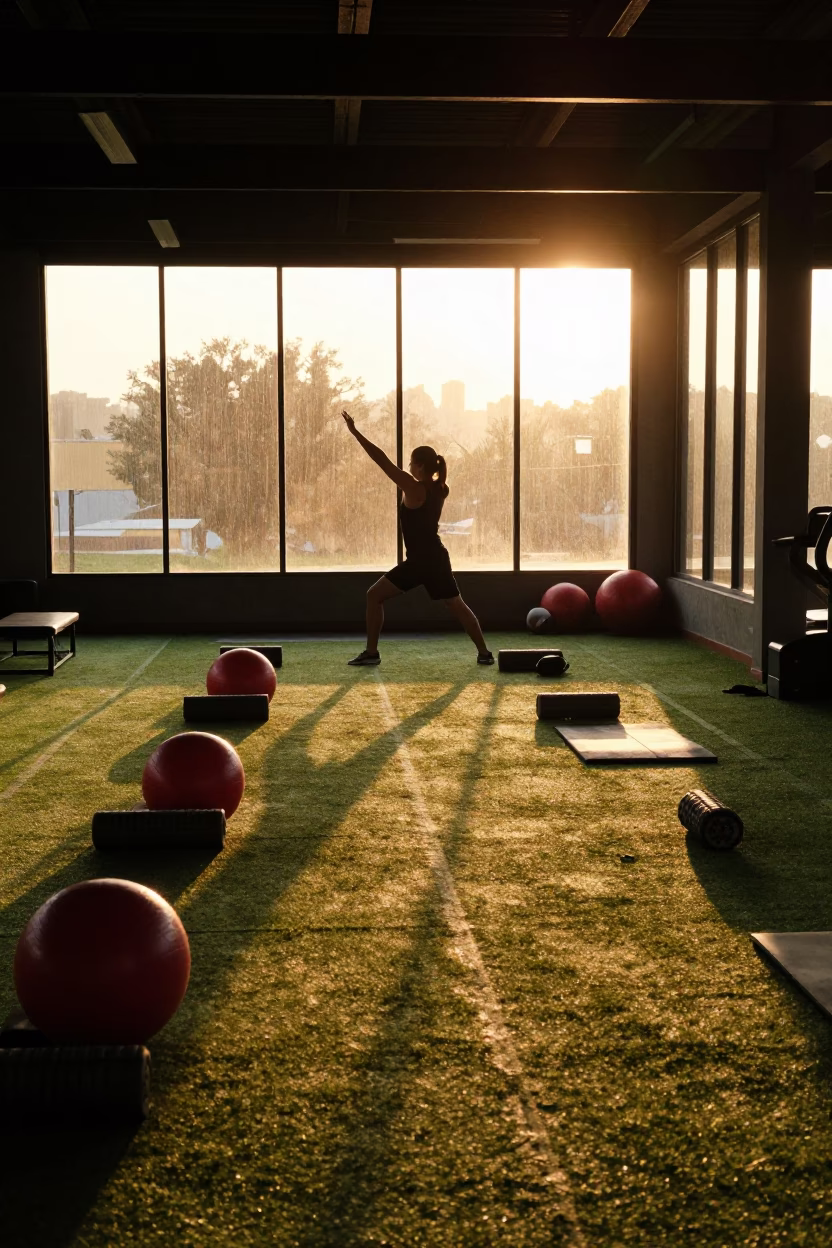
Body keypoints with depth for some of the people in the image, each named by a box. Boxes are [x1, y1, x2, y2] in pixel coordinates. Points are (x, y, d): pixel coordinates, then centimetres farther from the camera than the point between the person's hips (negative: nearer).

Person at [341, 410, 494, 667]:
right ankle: (484, 652, 15)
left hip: (419, 562, -7)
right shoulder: (440, 490, 4)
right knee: (456, 605, 17)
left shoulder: (414, 489, -15)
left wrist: (355, 432, -16)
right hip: (437, 558, 7)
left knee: (374, 596, 2)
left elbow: (382, 461, -18)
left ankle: (371, 653, 1)